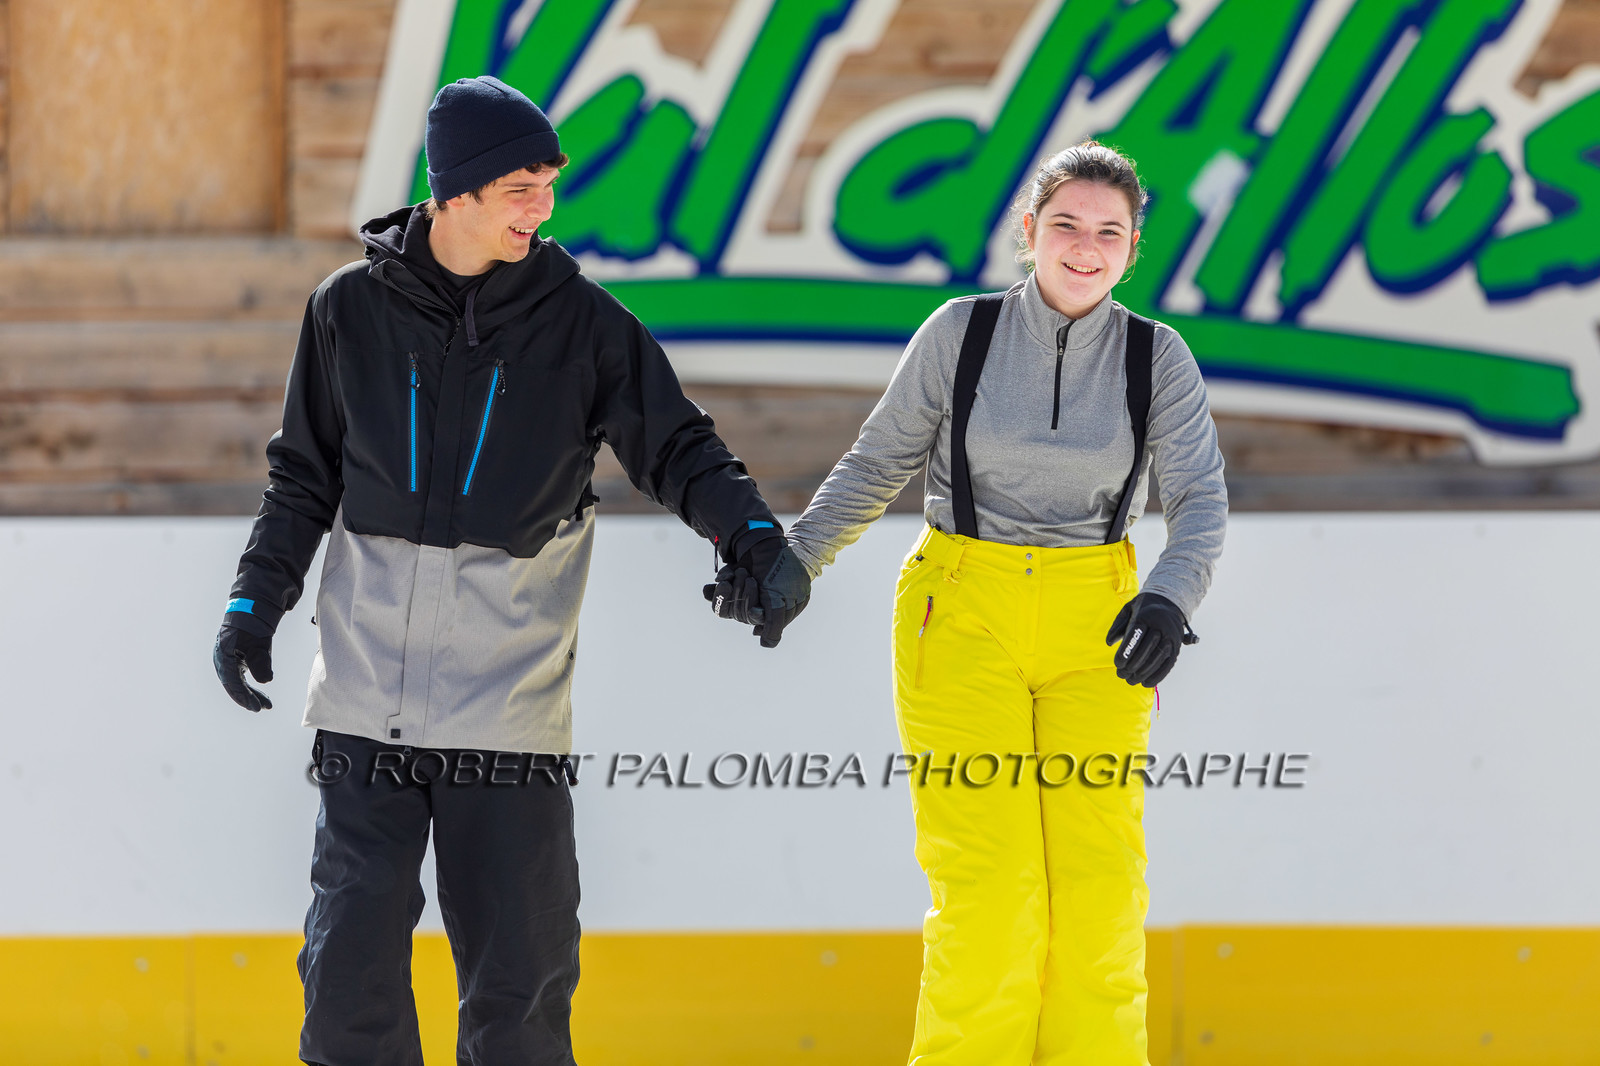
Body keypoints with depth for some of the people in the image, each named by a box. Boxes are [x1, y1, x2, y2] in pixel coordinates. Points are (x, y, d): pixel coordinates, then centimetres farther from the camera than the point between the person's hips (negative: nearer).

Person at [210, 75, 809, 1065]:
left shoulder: (579, 318, 2)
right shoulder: (352, 308, 5)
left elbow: (679, 447, 6)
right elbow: (306, 473, 15)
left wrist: (753, 535, -11)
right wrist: (257, 597, 7)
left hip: (509, 704, -1)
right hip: (368, 698, 1)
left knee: (517, 973, -2)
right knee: (354, 955, -3)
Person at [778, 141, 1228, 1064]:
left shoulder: (1157, 358, 0)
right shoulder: (961, 334, -2)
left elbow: (1201, 501, -7)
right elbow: (880, 463, 10)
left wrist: (1170, 600, -25)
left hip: (1092, 638, 1)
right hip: (964, 619, -1)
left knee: (1098, 882, -6)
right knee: (989, 889, -11)